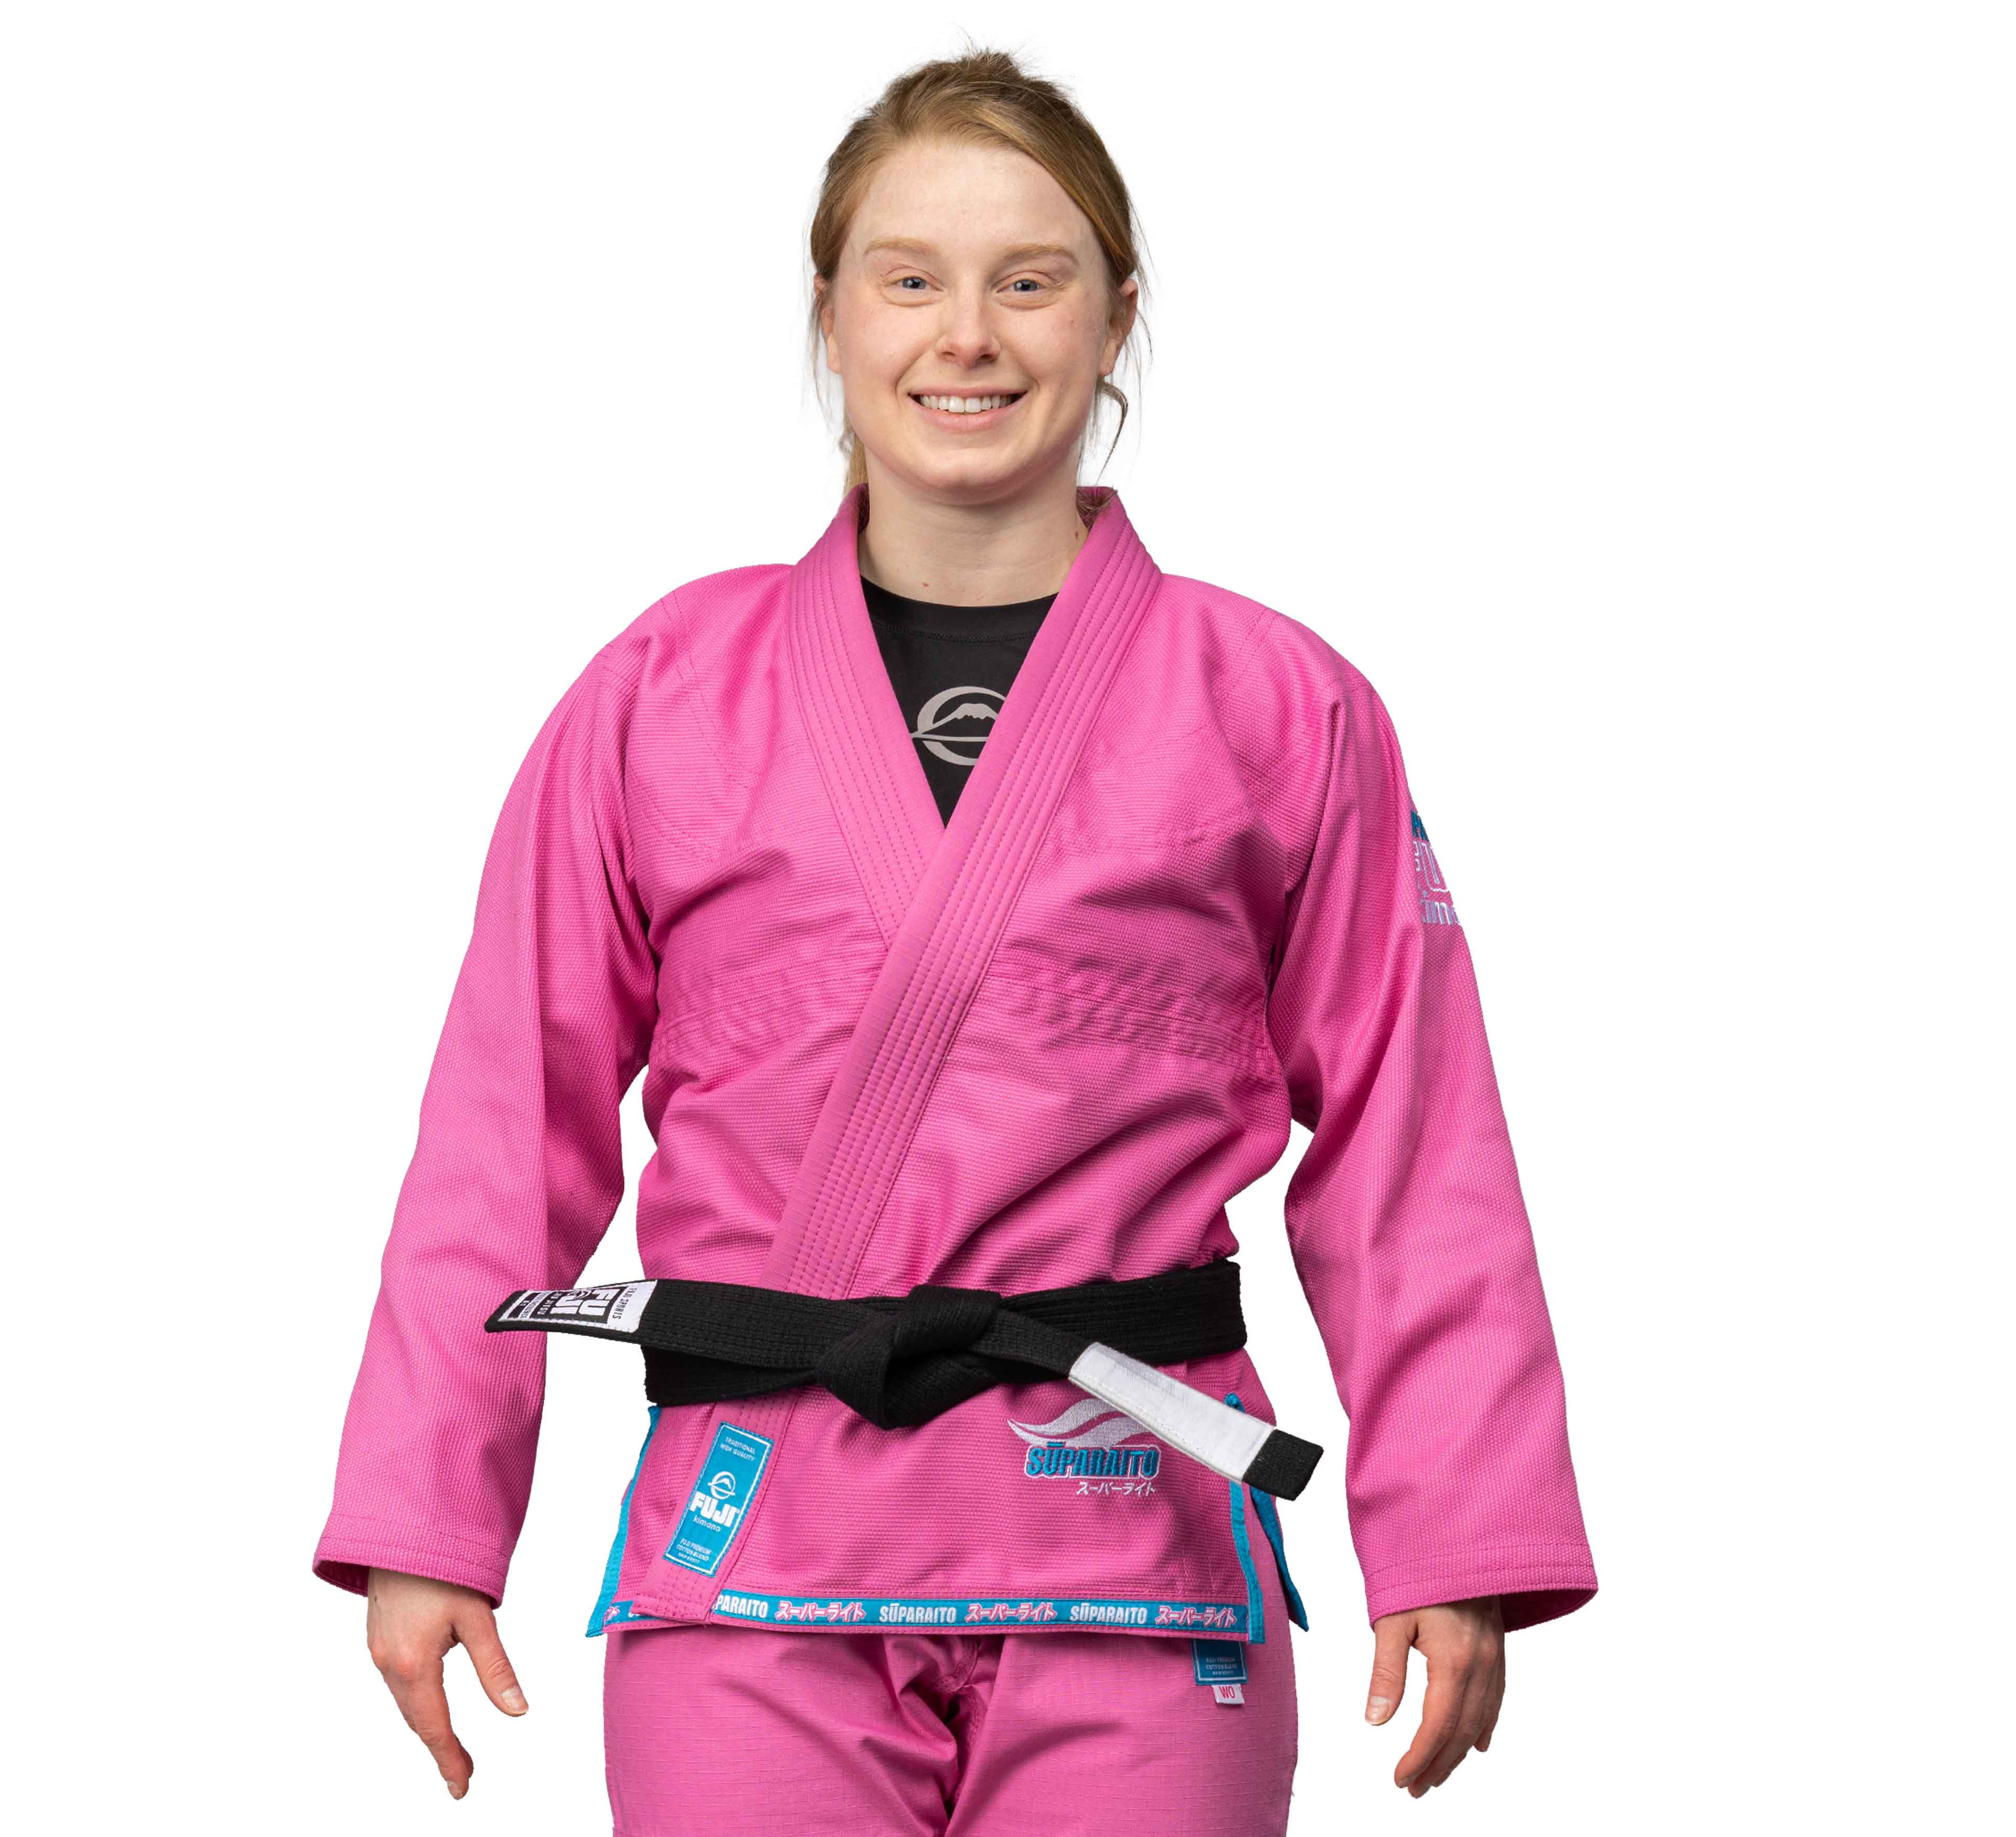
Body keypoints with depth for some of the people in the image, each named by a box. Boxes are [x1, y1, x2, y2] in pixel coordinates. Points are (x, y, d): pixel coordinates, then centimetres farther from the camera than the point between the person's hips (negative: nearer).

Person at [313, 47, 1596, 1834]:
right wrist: (425, 1522, 3)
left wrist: (1459, 1544, -1)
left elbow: (1405, 1148, 5)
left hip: (1136, 1549, 0)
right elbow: (512, 1129, 8)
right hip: (752, 1562, 1)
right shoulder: (660, 698, 6)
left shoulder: (1280, 711, 4)